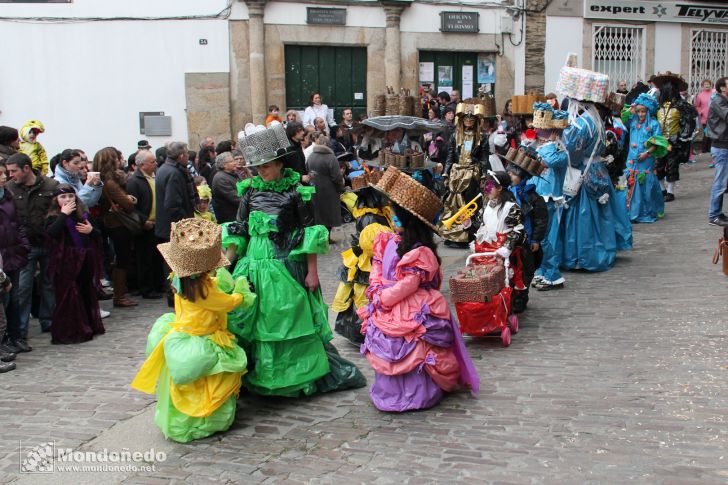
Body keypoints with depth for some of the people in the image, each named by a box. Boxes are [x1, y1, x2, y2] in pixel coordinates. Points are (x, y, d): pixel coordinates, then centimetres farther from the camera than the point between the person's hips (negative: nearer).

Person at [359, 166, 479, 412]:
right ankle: (389, 391, 34)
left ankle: (417, 396, 17)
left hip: (414, 316, -7)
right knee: (389, 355, 16)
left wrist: (380, 299, -11)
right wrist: (377, 291, -9)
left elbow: (405, 287, -21)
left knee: (413, 355, -1)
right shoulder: (386, 241, 4)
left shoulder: (420, 253, -20)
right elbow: (376, 271, 10)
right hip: (388, 315, 7)